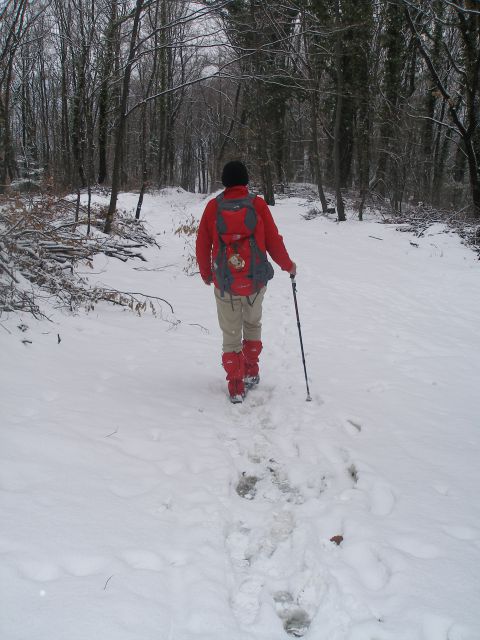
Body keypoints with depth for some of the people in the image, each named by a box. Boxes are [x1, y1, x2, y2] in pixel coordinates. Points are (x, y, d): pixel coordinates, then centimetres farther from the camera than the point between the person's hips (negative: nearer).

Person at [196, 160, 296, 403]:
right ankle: (251, 372, 25)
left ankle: (236, 387, 9)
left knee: (231, 334, 10)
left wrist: (206, 274, 18)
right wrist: (288, 265, 15)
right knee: (252, 324, 24)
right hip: (255, 282, 0)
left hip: (224, 283, 0)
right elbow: (273, 241, -2)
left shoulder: (213, 206, -3)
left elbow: (202, 245, 2)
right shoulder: (257, 204, -6)